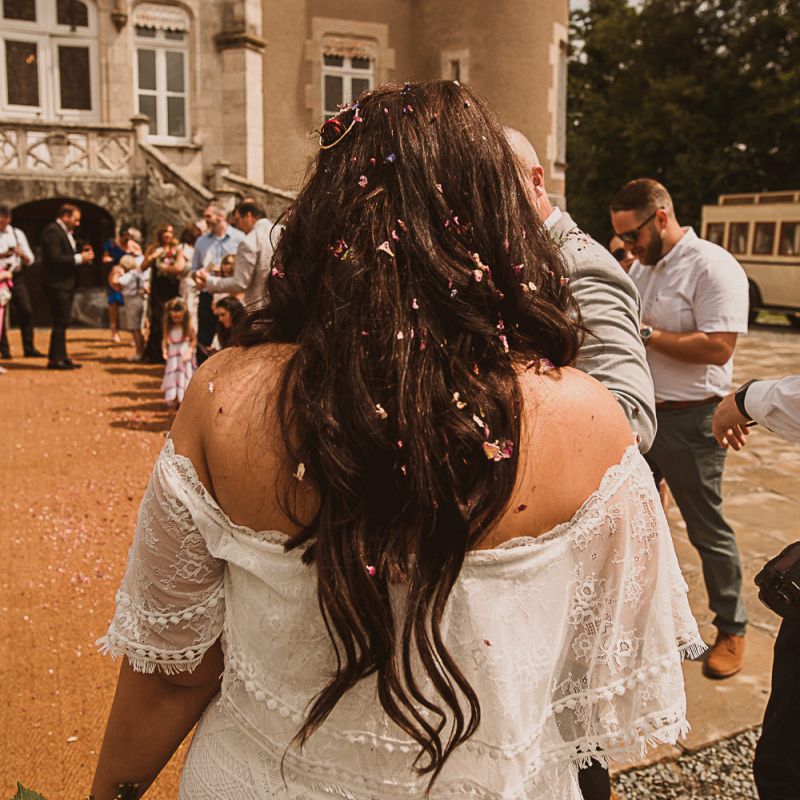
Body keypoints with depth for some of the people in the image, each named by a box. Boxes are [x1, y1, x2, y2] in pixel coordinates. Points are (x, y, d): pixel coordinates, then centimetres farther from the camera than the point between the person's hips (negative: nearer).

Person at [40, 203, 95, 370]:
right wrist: (79, 258, -19)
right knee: (61, 321, -8)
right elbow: (55, 258, -22)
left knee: (62, 322, 13)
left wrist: (82, 253, 3)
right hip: (57, 284, -10)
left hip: (66, 284, 10)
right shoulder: (52, 231, -13)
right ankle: (56, 359, -3)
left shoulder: (66, 232, 17)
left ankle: (60, 357, 19)